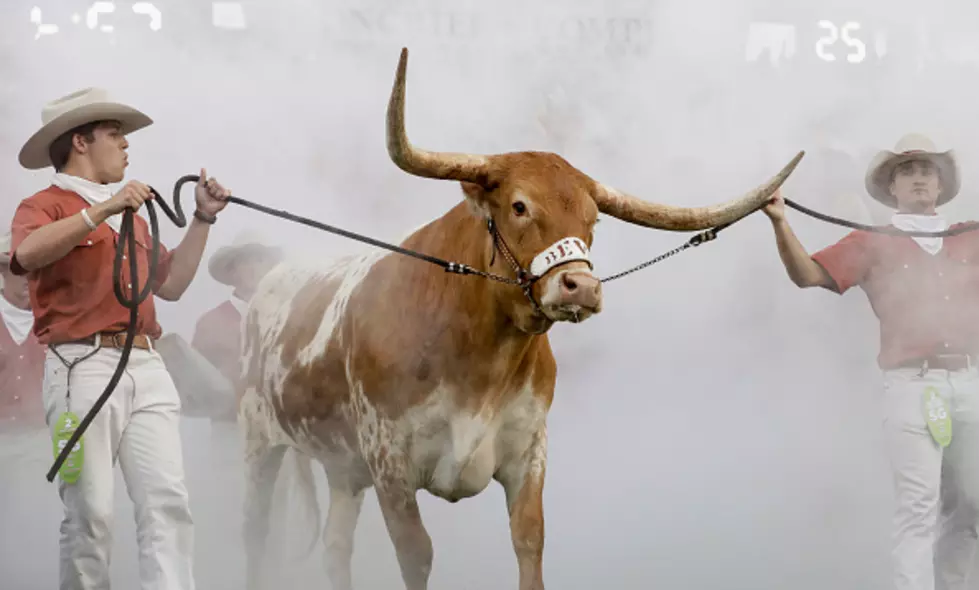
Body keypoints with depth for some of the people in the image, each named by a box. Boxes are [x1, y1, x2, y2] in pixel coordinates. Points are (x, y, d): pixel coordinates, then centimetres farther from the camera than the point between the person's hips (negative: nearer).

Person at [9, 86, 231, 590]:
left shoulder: (132, 215, 27)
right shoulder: (44, 206, 5)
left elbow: (170, 284, 27)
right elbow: (27, 253, -18)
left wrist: (203, 218, 22)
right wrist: (102, 210, -23)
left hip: (146, 367, 6)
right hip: (83, 365, -6)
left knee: (167, 501, -7)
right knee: (90, 511, -7)